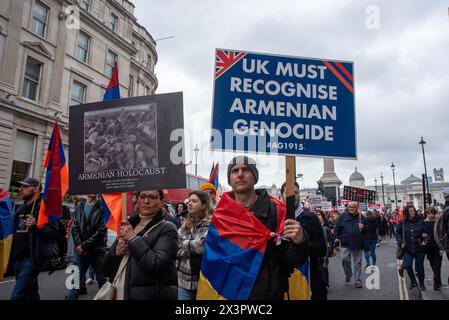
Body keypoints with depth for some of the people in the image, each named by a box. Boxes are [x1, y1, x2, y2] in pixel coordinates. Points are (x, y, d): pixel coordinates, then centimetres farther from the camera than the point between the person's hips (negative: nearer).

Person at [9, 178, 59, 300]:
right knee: (31, 293, 17)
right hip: (18, 258, 8)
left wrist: (36, 226, -32)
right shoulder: (20, 209, 17)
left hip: (32, 258, -8)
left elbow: (53, 231, -19)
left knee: (17, 296, -11)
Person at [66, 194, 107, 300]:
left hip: (97, 250, -2)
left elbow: (101, 230, -11)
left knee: (101, 279, 11)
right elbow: (75, 227, 5)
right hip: (80, 250, 3)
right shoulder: (79, 205, 7)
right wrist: (79, 245, -7)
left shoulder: (101, 206, -6)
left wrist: (85, 246, -12)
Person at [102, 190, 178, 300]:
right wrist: (117, 252, -11)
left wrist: (133, 238, -18)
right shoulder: (127, 226, 7)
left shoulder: (167, 229, -10)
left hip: (150, 295, -5)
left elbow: (157, 265, -25)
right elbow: (106, 269, 9)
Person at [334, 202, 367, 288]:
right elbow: (337, 227, 8)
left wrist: (363, 227, -12)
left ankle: (358, 281, 17)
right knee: (344, 259, -9)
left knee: (357, 263, 7)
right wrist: (337, 237, -1)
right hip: (346, 243, 0)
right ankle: (348, 275, 18)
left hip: (358, 244, 1)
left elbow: (367, 229, 10)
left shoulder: (361, 217, 6)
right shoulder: (344, 216, 5)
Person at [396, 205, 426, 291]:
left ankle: (421, 283, 30)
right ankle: (413, 281, 18)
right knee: (407, 265, -7)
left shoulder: (420, 221, -5)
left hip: (419, 248, -1)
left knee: (420, 266, 9)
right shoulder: (403, 223, -1)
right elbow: (398, 233, 9)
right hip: (408, 249, 1)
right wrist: (400, 242, -3)